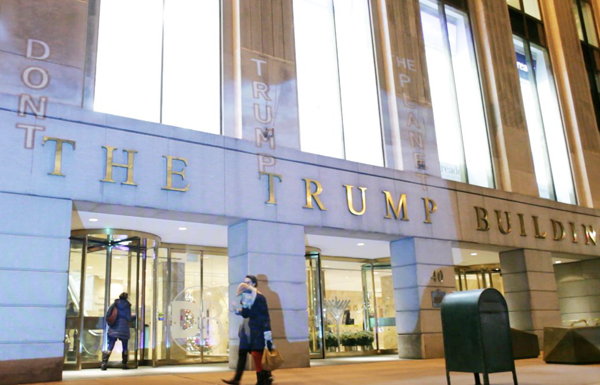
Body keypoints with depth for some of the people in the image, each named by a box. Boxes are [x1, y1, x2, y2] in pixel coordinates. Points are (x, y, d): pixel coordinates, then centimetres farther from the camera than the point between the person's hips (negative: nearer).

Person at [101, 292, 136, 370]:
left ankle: (104, 363, -12)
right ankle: (125, 364, 13)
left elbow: (107, 315, 0)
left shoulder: (114, 304, 5)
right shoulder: (127, 306, -2)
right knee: (125, 347, 11)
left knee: (110, 347, 1)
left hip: (113, 329, 2)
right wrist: (134, 316, 14)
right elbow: (129, 318, -6)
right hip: (123, 329, -2)